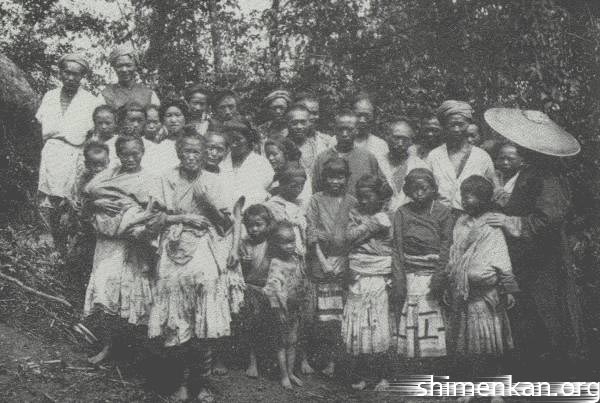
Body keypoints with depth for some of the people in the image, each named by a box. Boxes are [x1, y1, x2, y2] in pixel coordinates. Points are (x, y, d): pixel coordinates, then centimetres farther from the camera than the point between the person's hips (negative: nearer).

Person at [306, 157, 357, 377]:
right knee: (325, 315, -5)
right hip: (322, 260, -1)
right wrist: (322, 260, -6)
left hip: (346, 261, 1)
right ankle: (329, 359, 5)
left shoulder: (352, 202, 12)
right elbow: (311, 233, 3)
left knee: (345, 313, -3)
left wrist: (352, 260, -3)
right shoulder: (316, 200, 9)